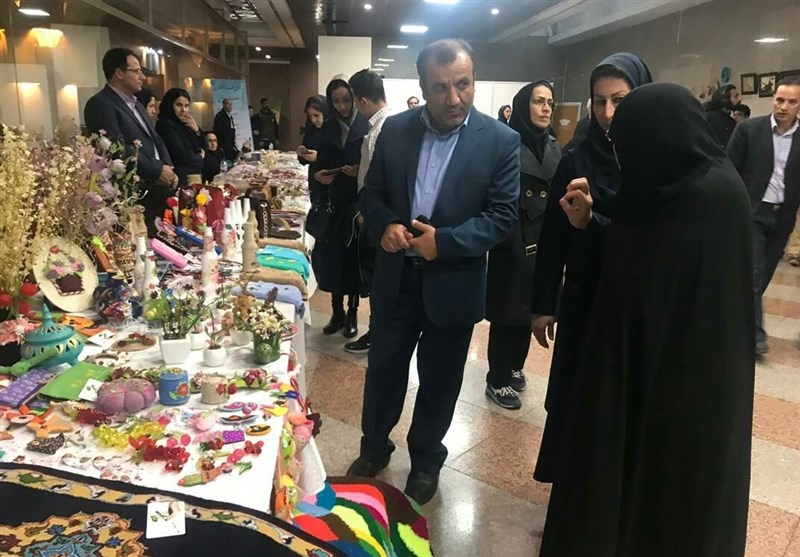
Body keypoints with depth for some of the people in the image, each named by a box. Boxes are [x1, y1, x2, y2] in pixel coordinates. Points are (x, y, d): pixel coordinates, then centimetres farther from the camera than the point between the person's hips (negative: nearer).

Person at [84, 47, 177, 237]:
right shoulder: (100, 104, -8)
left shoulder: (136, 105, 23)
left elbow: (156, 140, 21)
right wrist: (158, 170, -15)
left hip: (158, 190, 9)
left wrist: (168, 170, 2)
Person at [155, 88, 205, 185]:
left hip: (195, 175, 8)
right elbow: (181, 155, -17)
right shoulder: (165, 125, -11)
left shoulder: (185, 123, 13)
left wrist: (196, 130, -2)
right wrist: (200, 159, 0)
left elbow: (203, 147, 15)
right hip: (181, 178, -8)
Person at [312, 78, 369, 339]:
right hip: (334, 200, 4)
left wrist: (361, 171, -23)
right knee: (330, 255, 4)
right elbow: (321, 163, 12)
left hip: (358, 200, -4)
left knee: (353, 255, 4)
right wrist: (320, 175, -9)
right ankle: (337, 312, 18)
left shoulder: (367, 126, -4)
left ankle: (352, 313, 17)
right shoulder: (328, 128, 10)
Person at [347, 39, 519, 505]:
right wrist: (385, 224, -16)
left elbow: (503, 216, -10)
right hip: (396, 277, 3)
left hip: (453, 283, -2)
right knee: (383, 369, 17)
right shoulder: (395, 129, -1)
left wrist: (445, 241, -22)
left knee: (439, 380, 15)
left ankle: (426, 459, 39)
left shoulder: (502, 141, -9)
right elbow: (371, 193, 5)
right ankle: (374, 449, 40)